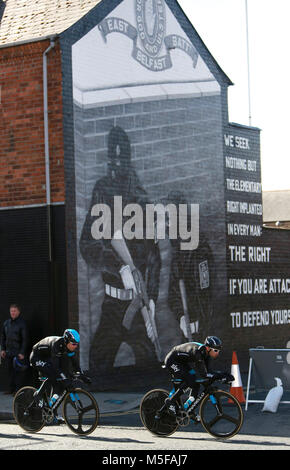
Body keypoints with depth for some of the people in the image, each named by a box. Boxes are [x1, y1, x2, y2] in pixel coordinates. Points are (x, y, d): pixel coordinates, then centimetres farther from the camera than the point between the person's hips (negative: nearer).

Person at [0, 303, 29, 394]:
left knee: (19, 371, -4)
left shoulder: (22, 323, -7)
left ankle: (18, 389, 0)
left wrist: (22, 353, -14)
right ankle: (11, 388, 16)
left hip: (18, 352, -6)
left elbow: (25, 339, -10)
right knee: (10, 371, 9)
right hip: (9, 352, 6)